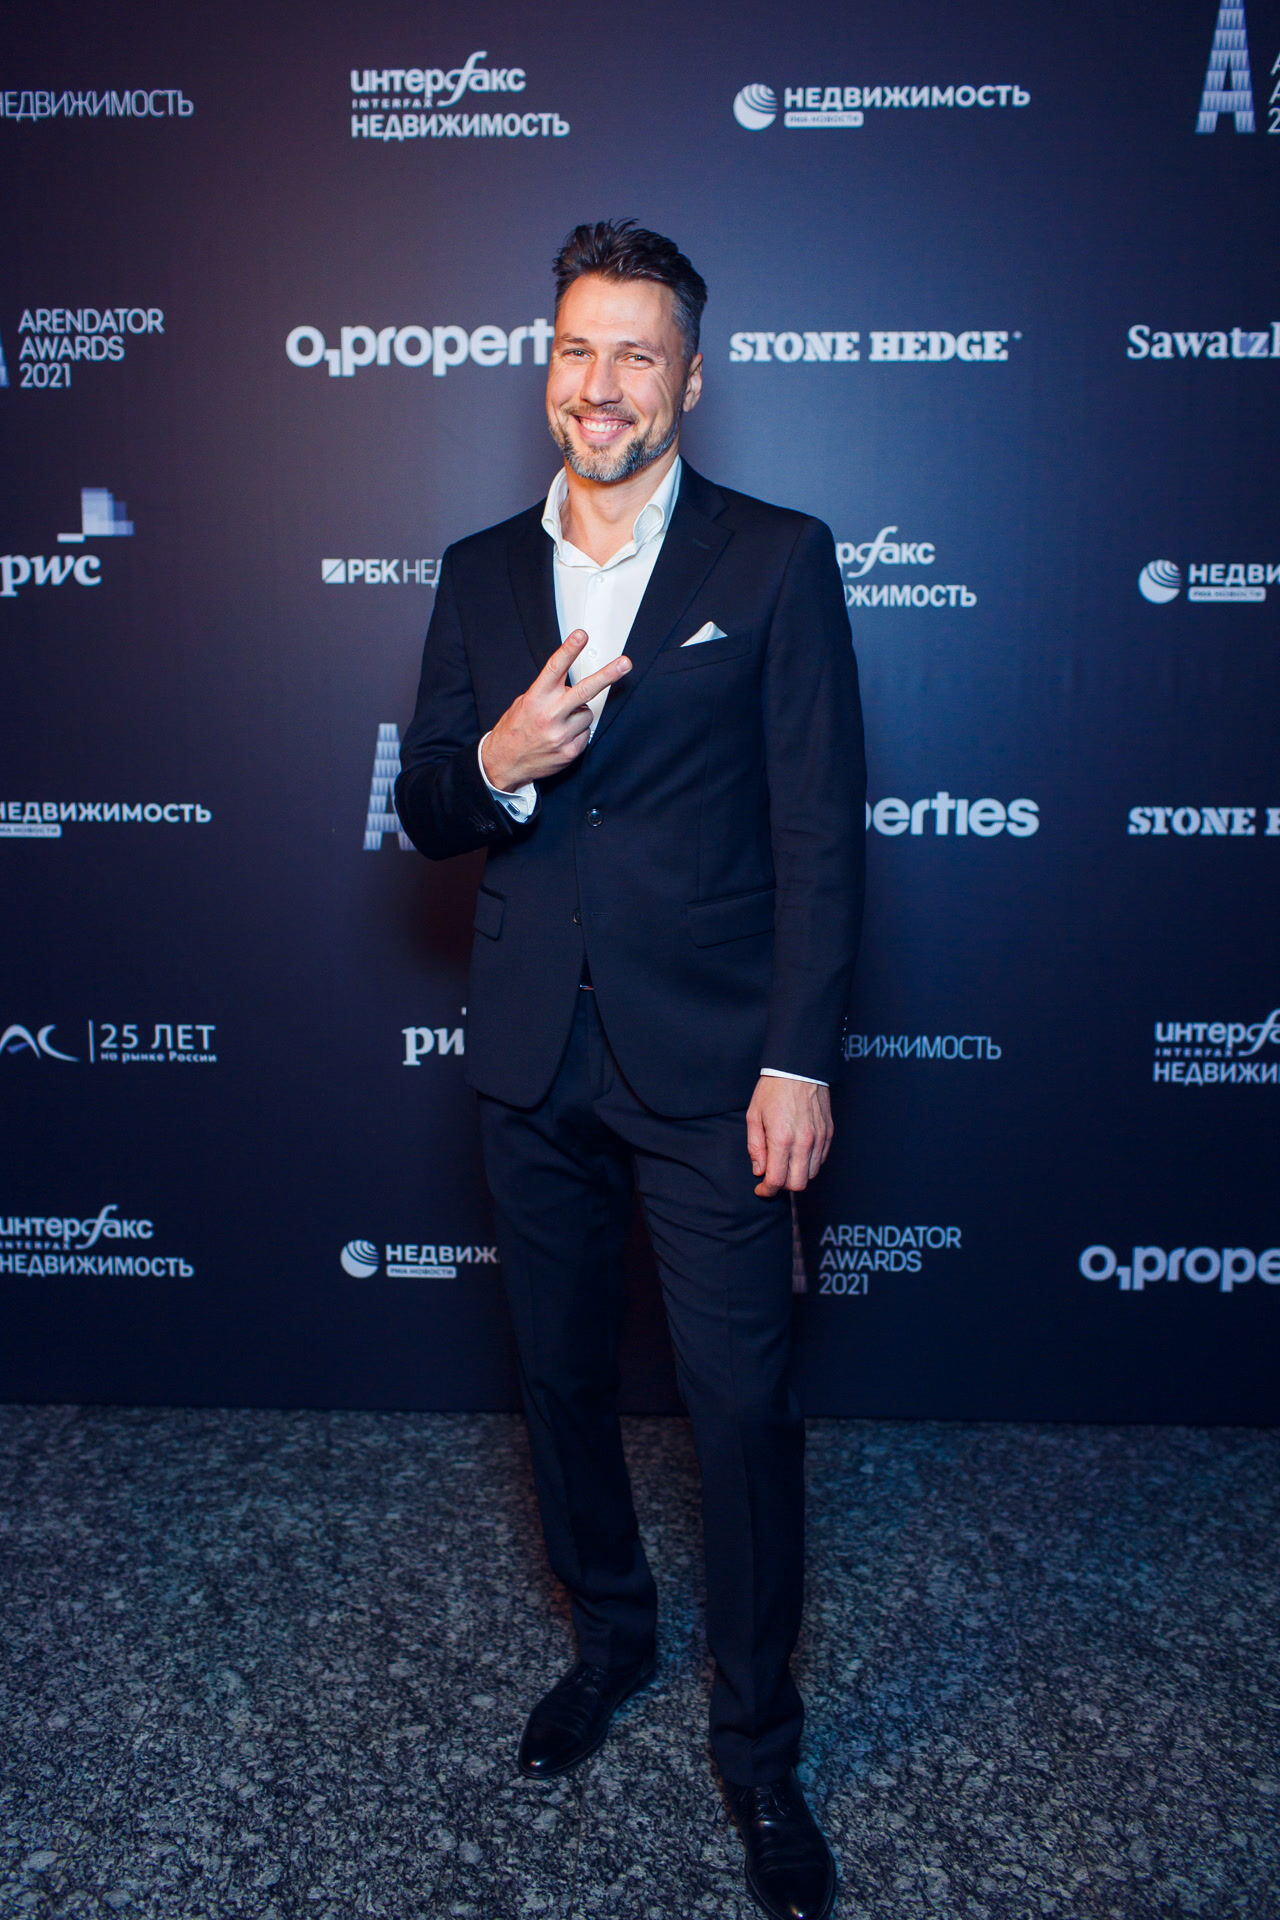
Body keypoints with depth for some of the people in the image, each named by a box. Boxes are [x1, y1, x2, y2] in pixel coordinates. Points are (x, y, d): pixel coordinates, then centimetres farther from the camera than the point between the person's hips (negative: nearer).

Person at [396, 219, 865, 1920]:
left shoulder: (776, 561, -2)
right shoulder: (481, 573, 9)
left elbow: (819, 833, -6)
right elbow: (425, 813, 8)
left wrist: (799, 1059, -12)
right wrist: (495, 762, -15)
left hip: (708, 1063, -4)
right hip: (532, 1060, 4)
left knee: (744, 1401, 2)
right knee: (562, 1376, 17)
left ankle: (759, 1747, 24)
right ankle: (609, 1637, 43)